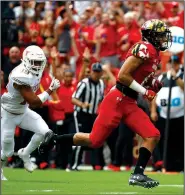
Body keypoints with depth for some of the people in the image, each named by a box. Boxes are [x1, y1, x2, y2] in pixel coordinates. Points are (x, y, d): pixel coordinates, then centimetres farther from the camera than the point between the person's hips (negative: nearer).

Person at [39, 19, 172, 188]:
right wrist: (145, 91, -15)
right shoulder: (145, 49, -14)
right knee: (95, 140, -5)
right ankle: (54, 138, 12)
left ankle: (138, 174, -3)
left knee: (153, 136, -4)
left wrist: (153, 86, 8)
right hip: (117, 100, -9)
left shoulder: (154, 54, 15)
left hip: (130, 104, 9)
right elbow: (123, 75, -20)